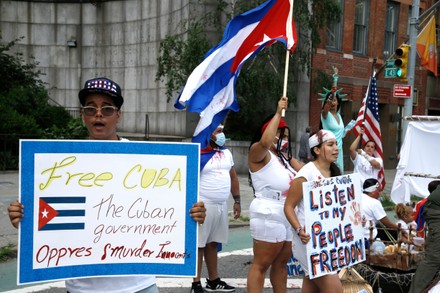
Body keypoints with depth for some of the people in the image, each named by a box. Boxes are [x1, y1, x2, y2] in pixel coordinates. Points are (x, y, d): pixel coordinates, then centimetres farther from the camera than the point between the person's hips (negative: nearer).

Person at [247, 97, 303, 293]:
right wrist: (278, 113, -24)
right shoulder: (258, 153, -7)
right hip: (269, 215, -8)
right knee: (261, 264, -3)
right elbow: (265, 142, -29)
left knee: (281, 262, 14)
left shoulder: (285, 157, 18)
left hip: (289, 215, 8)